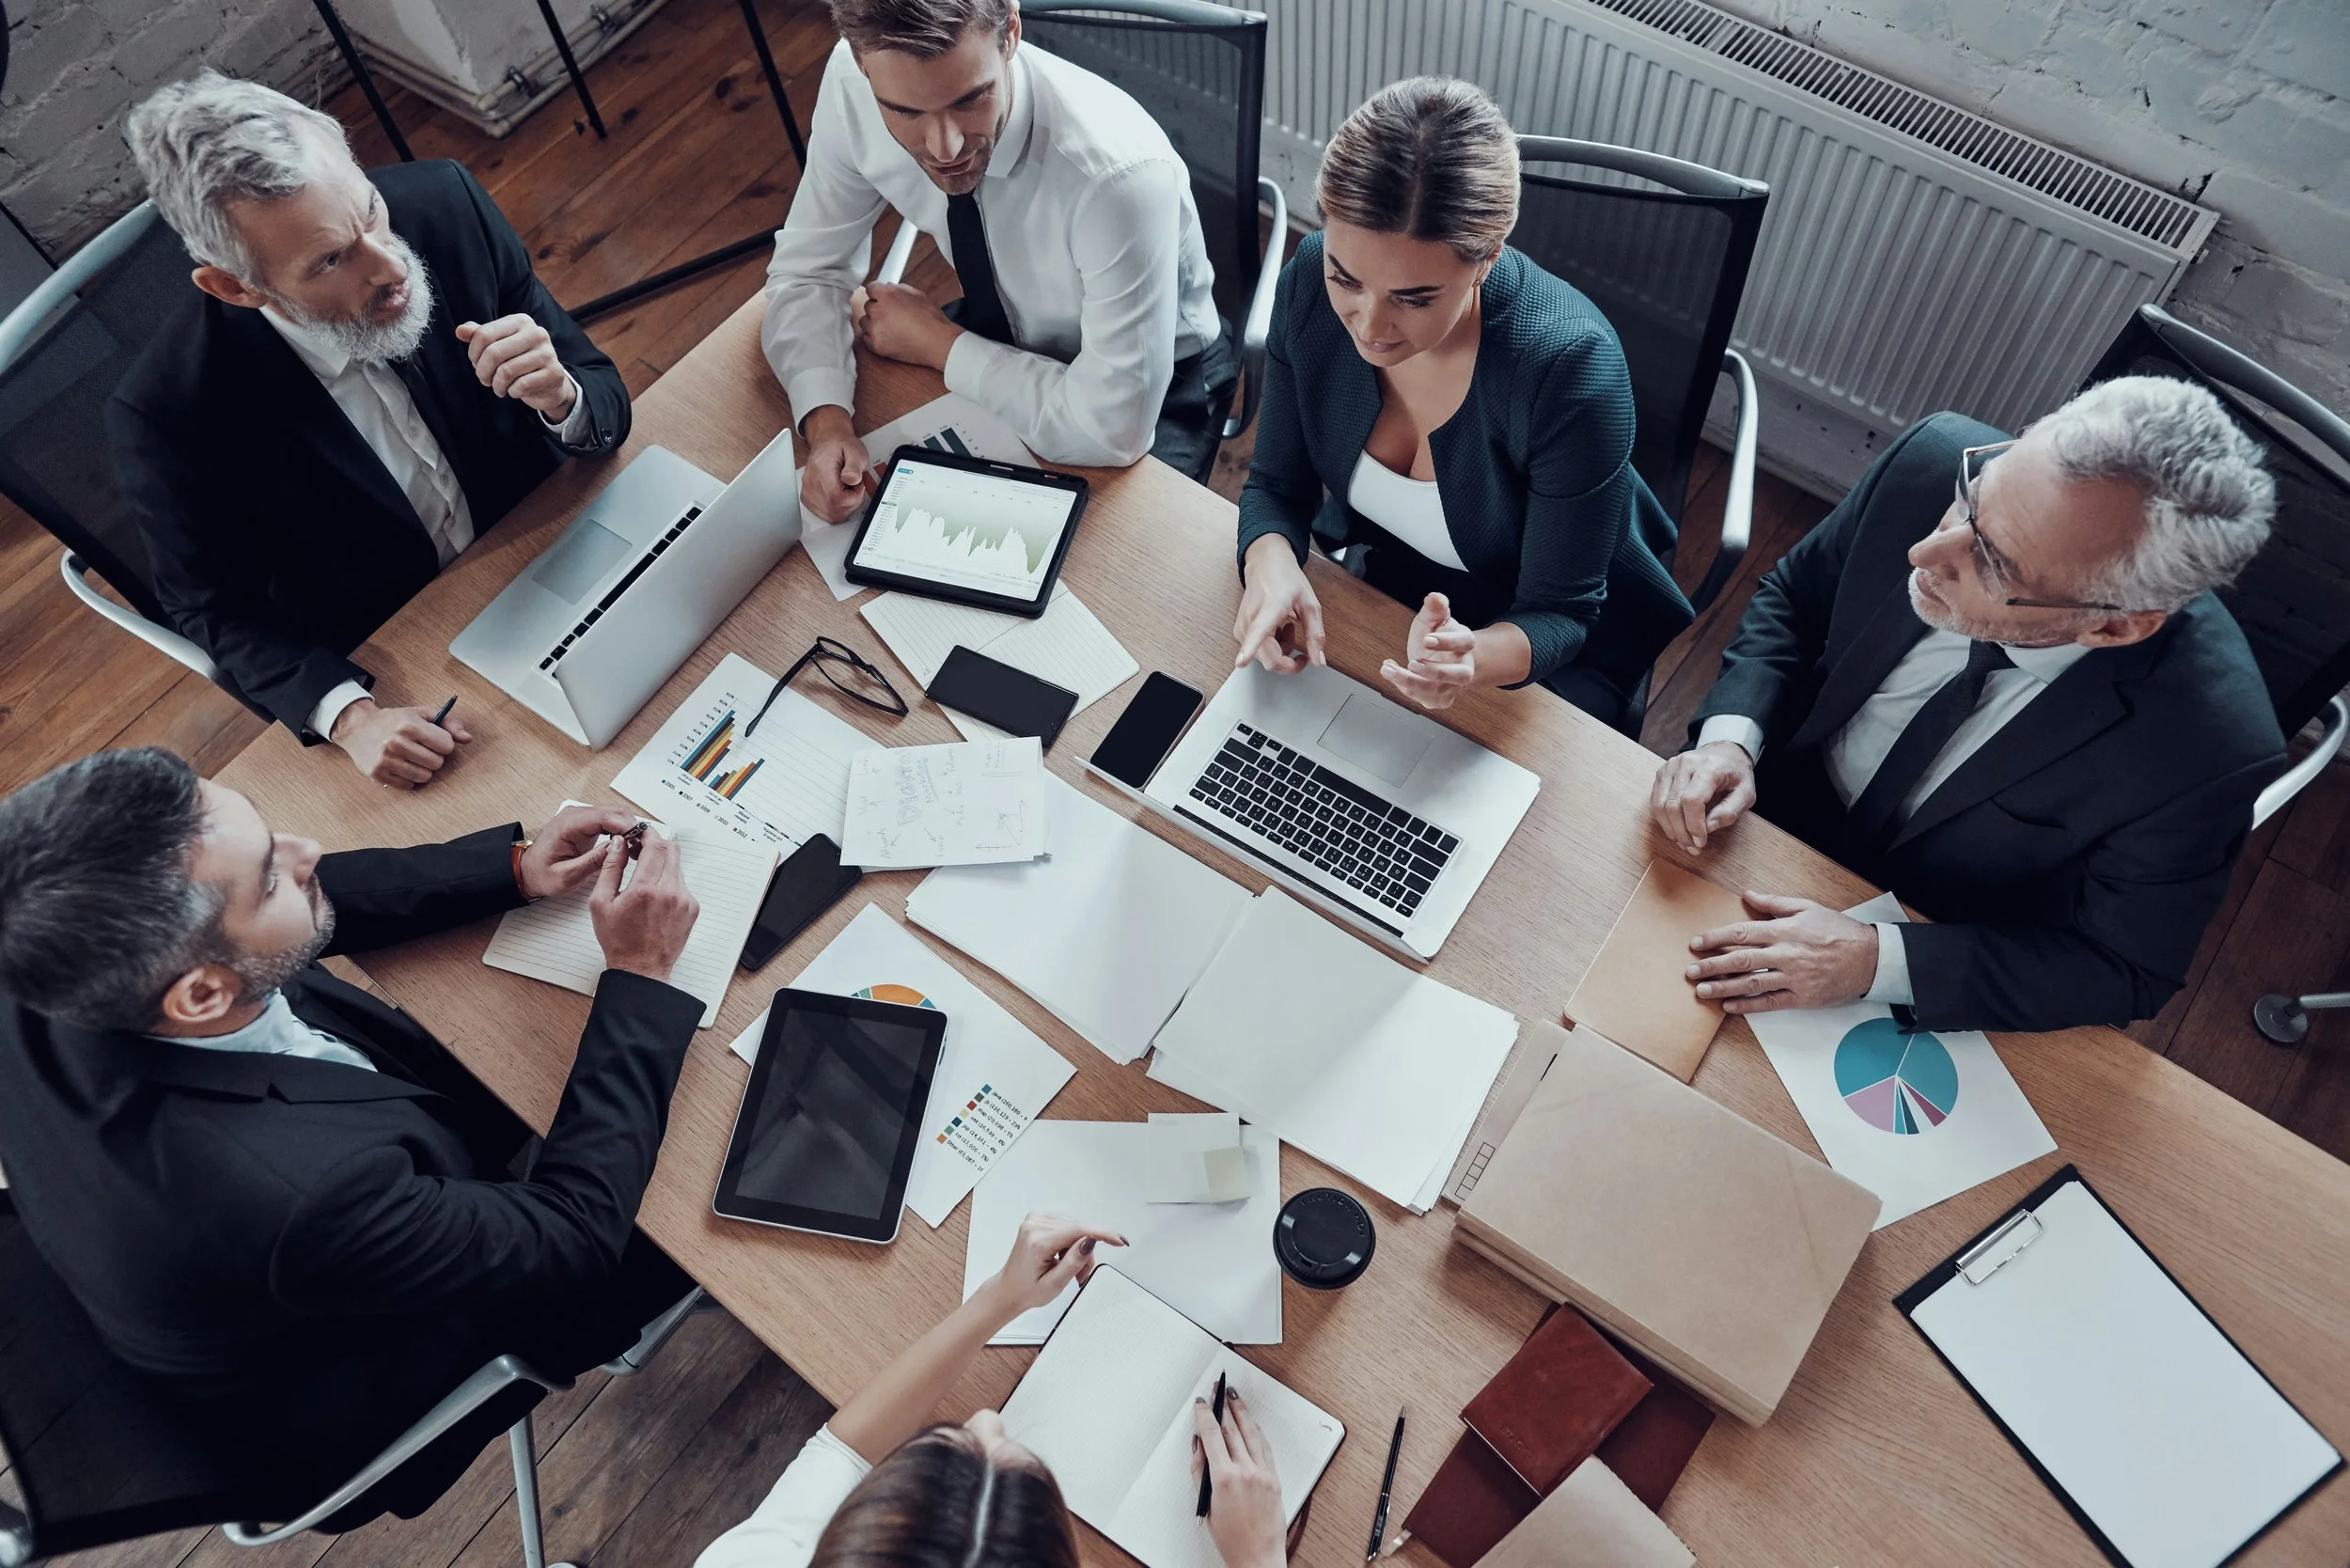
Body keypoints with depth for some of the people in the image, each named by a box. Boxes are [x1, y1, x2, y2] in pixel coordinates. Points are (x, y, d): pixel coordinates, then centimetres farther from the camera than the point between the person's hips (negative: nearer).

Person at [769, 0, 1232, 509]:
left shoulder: (1120, 173, -39)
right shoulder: (851, 83, -24)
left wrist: (936, 343, -23)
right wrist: (827, 422, -29)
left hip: (1156, 384, -4)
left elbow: (1111, 433, -34)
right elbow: (808, 270, -10)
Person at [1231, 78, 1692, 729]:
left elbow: (1558, 614, -24)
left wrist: (1471, 660, -47)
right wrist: (1271, 562, -34)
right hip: (1386, 584, 4)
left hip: (1540, 648, -3)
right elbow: (1276, 486, -10)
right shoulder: (1313, 279, -21)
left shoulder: (1569, 365, -35)